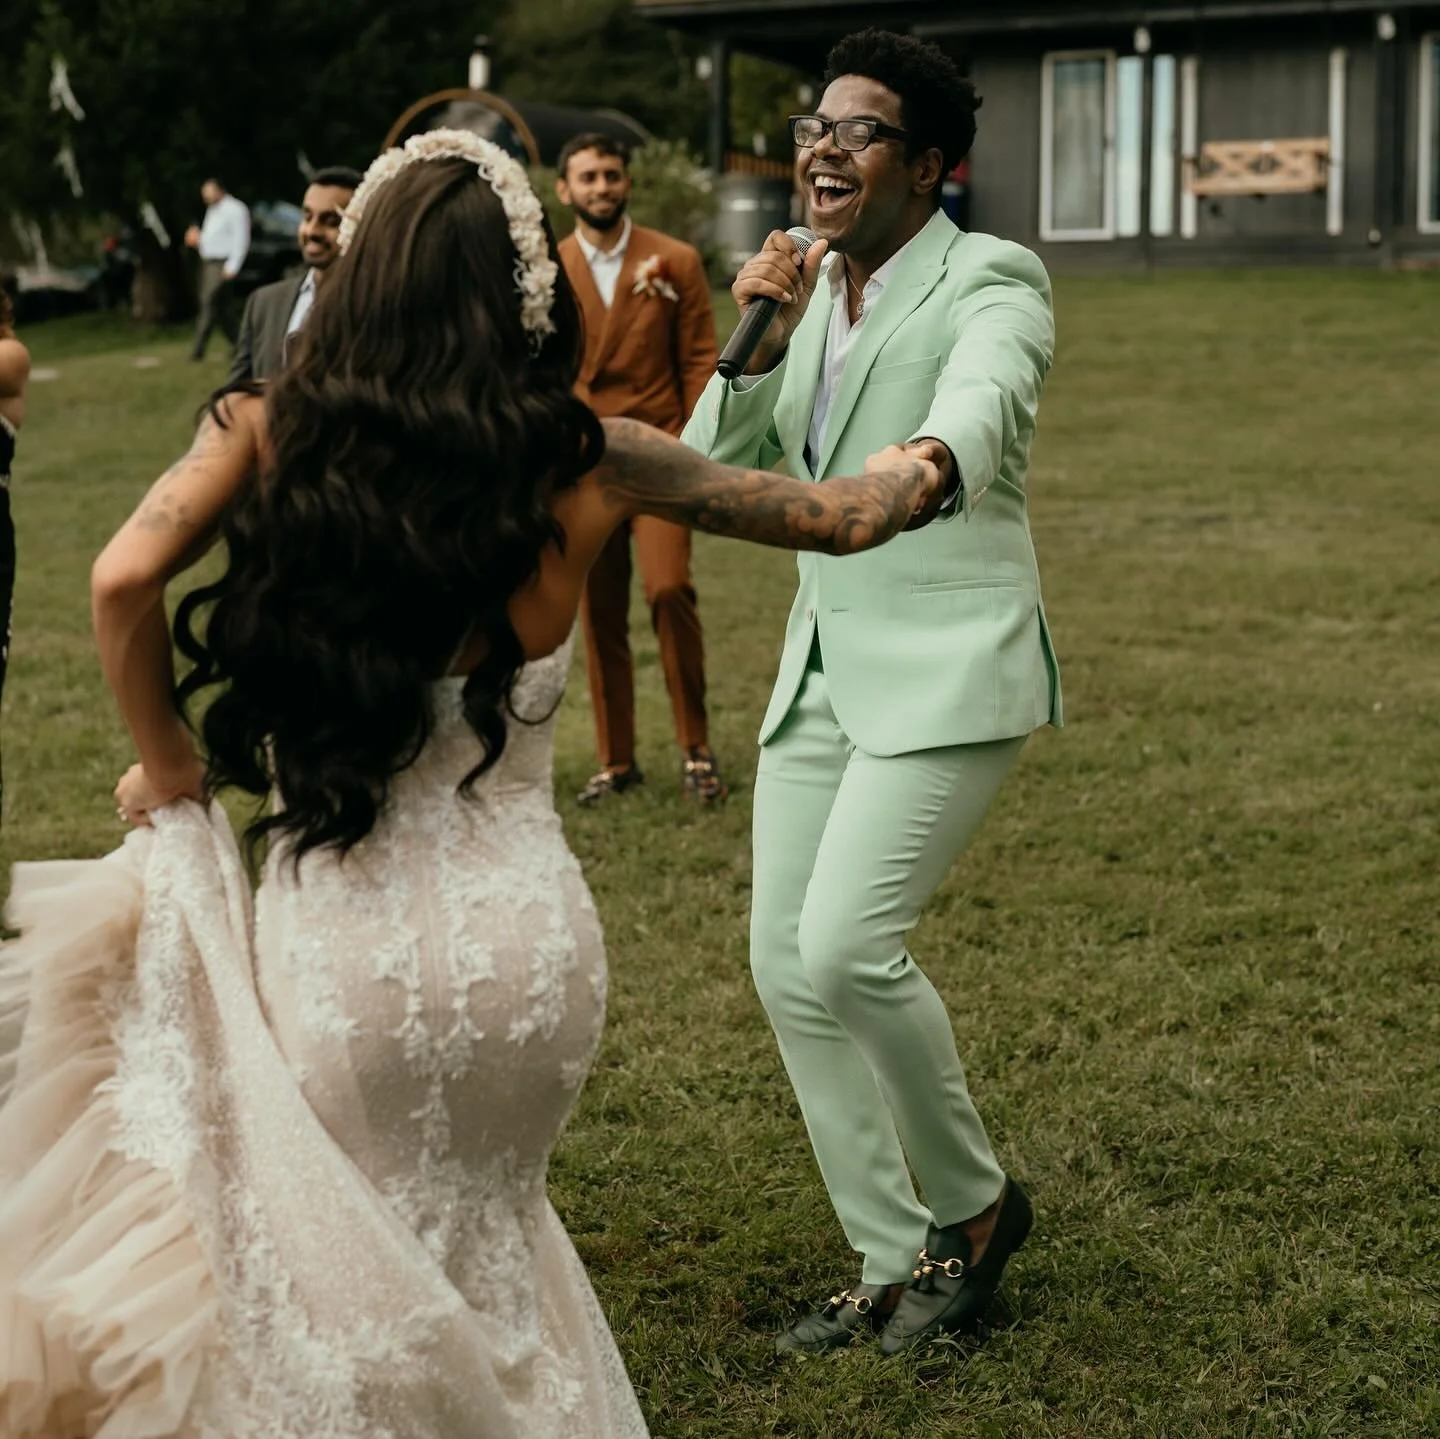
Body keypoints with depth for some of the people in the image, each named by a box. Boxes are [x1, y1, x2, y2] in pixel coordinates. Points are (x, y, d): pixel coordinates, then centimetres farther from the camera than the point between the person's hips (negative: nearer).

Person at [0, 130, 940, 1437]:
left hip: (341, 939, -1)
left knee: (346, 1304, 18)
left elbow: (123, 578, -16)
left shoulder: (273, 432, -3)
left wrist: (166, 766, 1)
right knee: (472, 1254, 28)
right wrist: (916, 467, 32)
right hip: (524, 933, 2)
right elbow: (842, 520, 10)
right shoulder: (581, 457, 0)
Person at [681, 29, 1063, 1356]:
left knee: (847, 946, -18)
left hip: (950, 666, -7)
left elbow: (982, 400, -33)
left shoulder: (990, 282, -10)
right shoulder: (810, 292, 11)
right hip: (825, 663, 7)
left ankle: (975, 1200, 8)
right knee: (786, 966, 3)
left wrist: (927, 464, -56)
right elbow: (711, 471, 7)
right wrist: (758, 344, -11)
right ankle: (894, 1266, 18)